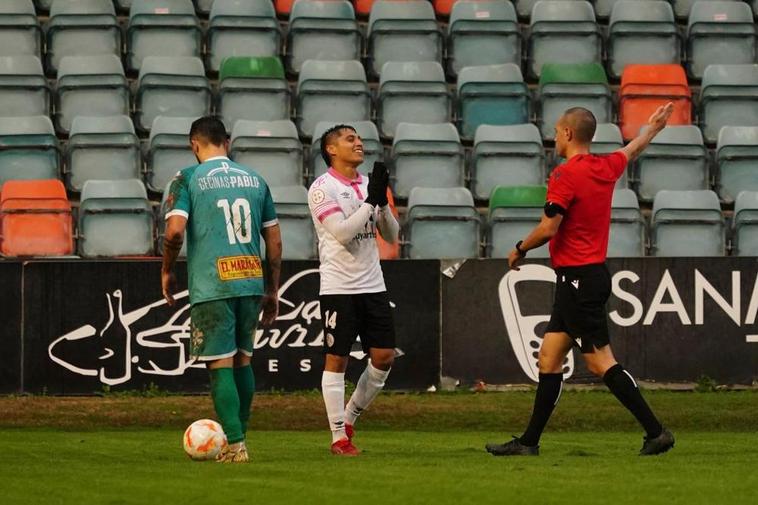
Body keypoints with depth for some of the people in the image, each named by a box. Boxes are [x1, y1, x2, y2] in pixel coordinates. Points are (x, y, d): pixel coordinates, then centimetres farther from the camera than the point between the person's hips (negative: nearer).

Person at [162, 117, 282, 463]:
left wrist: (167, 271, 4)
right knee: (242, 360, 17)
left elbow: (175, 230, -13)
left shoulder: (188, 179, -1)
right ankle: (238, 436, 22)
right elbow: (274, 240, 13)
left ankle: (235, 446, -7)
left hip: (211, 287, -4)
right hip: (252, 282, 5)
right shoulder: (253, 179, 13)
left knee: (220, 366, -2)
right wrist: (272, 292, 20)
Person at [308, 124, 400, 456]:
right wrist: (370, 201, -18)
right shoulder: (323, 188, -6)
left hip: (373, 286, 6)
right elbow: (343, 233, -17)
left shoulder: (369, 186, 13)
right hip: (339, 288, -6)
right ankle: (339, 438, 3)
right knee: (337, 359, -2)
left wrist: (383, 203, -6)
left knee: (384, 356, 2)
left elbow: (391, 235, 10)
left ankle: (349, 417, 20)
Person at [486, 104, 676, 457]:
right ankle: (529, 441, 11)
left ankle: (656, 432, -9)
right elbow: (633, 150, 31)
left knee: (600, 362, -8)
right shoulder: (606, 168, 9)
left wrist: (519, 250, -1)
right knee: (549, 358, 10)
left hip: (578, 279, -9)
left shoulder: (565, 175, -16)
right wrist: (653, 127, 51)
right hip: (593, 274, 9)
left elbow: (548, 229, -20)